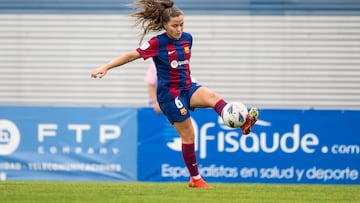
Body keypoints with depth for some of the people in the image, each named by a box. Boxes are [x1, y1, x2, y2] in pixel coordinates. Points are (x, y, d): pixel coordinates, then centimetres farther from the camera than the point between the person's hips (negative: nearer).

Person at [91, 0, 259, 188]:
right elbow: (131, 56, -9)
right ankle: (195, 178, 8)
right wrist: (105, 67, -15)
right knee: (188, 136, -3)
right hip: (169, 94, -5)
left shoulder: (187, 38, 5)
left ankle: (243, 124, -46)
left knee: (212, 97, -26)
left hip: (188, 88, 5)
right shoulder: (157, 43, -11)